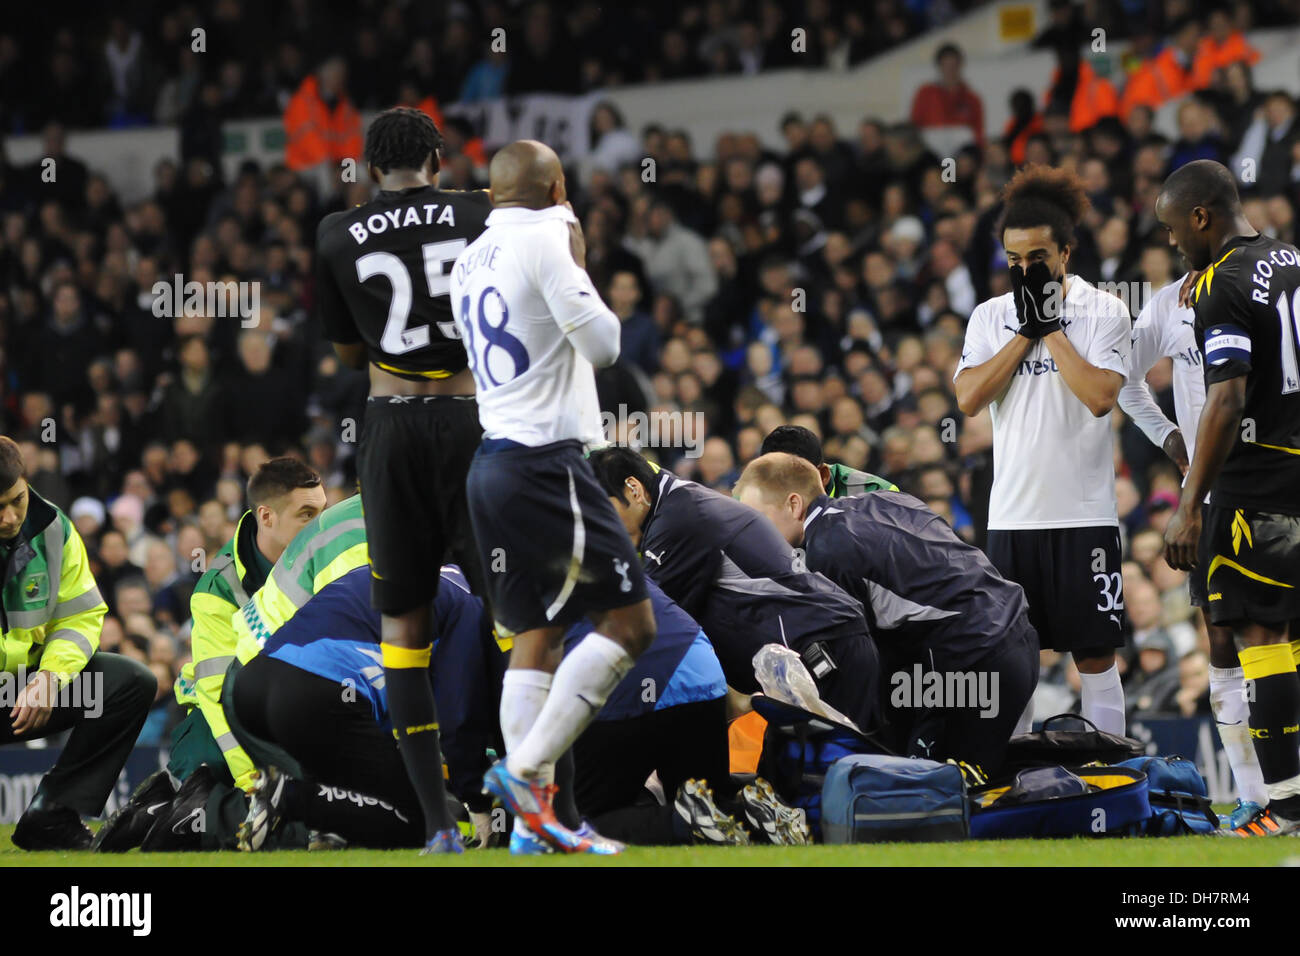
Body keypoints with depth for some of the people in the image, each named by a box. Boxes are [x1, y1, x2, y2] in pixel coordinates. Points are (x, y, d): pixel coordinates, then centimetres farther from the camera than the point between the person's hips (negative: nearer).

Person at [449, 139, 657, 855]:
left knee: (534, 635, 11)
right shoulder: (545, 240, -10)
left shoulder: (468, 261, 15)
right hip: (545, 460, -9)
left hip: (490, 464, 9)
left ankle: (531, 819, 4)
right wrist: (581, 266, 3)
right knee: (629, 620, -5)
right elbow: (601, 344, -12)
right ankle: (525, 769, -15)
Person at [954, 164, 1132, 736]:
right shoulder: (990, 317, 9)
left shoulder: (1104, 312, -1)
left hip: (1084, 512, -3)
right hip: (1012, 512, 3)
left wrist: (1051, 326, -10)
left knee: (1095, 652, -1)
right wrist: (1027, 331, -6)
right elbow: (969, 399, -4)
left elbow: (1100, 396, -15)